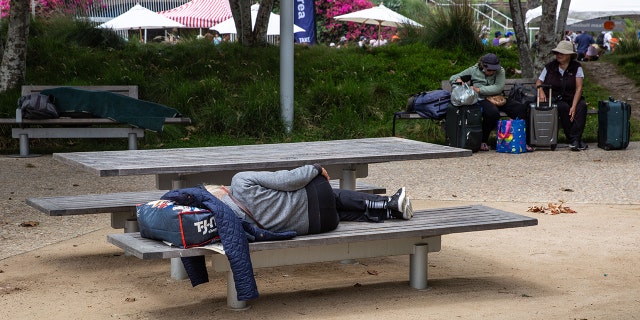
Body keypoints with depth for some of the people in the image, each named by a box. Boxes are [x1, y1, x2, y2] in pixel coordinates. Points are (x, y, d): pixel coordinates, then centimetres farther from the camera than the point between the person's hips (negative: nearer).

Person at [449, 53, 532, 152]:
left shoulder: (500, 71, 7)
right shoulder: (473, 70, 6)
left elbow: (499, 87, -11)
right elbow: (452, 78, 12)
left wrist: (479, 90, -15)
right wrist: (458, 80, -14)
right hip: (481, 100, -4)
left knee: (521, 108, -17)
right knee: (493, 112, -38)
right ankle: (483, 141, -20)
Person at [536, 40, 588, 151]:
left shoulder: (576, 67, 0)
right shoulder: (550, 67, 5)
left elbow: (579, 88, -8)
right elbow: (538, 82, 10)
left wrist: (574, 106, -21)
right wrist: (541, 91, -16)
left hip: (572, 98, 1)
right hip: (554, 99, -1)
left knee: (582, 106, -31)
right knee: (564, 107, -34)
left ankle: (575, 140, -36)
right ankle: (573, 140, -27)